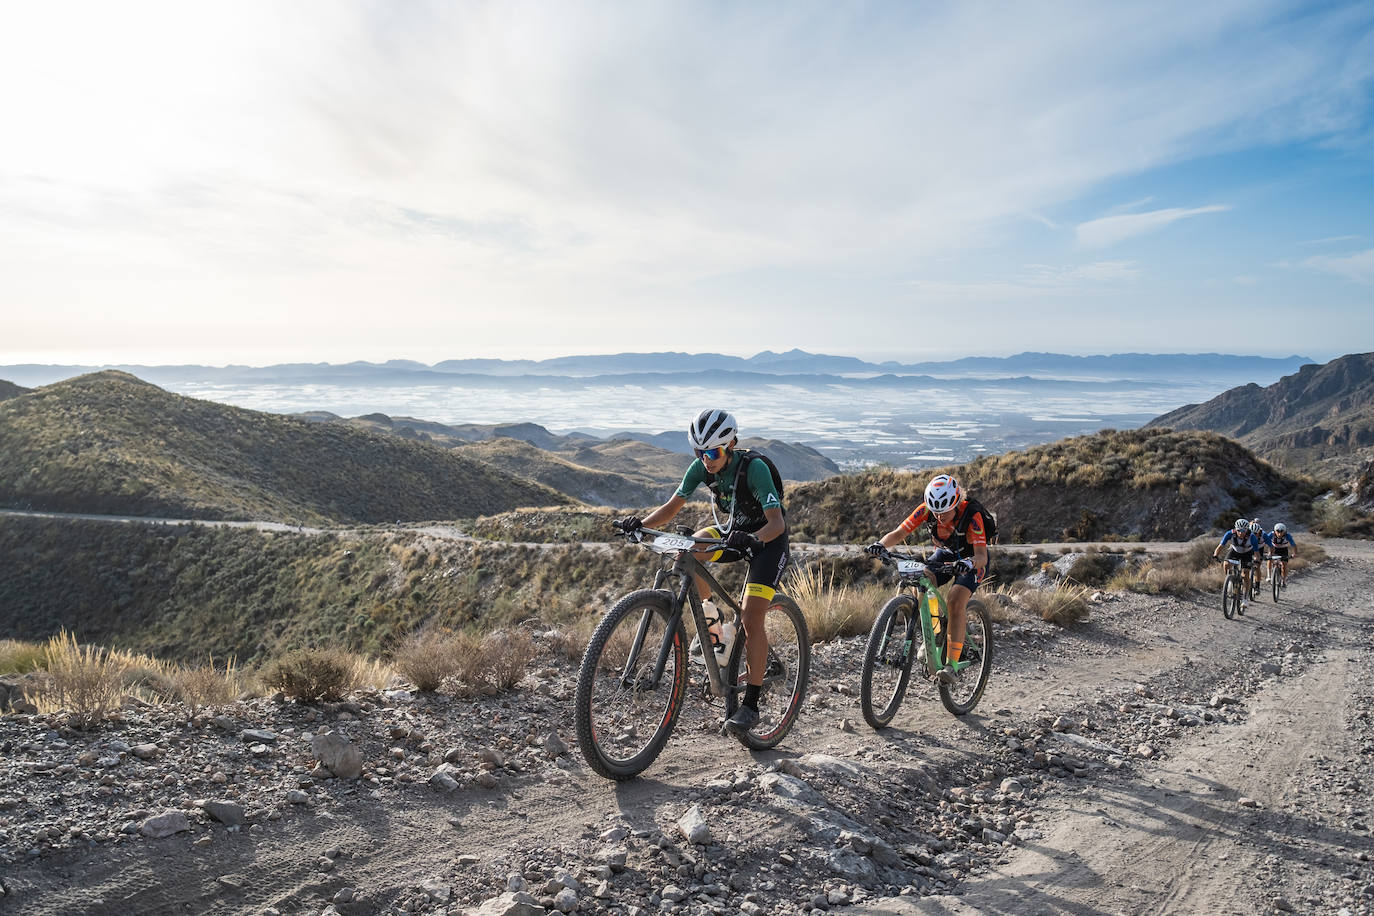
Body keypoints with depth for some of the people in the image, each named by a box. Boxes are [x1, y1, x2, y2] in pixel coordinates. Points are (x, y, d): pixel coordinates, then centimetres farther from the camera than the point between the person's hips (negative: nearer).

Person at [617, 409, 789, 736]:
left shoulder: (755, 468, -30)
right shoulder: (701, 467, -14)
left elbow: (777, 522, -34)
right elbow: (672, 507, -10)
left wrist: (753, 538, -54)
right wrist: (641, 523, -27)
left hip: (768, 539, -6)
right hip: (732, 528, 6)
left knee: (752, 617, -18)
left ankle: (750, 704, -9)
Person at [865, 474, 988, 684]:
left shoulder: (972, 515, -33)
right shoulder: (927, 510, -23)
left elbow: (982, 556, -39)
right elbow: (899, 533, -23)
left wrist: (970, 562, -61)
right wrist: (881, 544, -43)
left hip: (971, 559, -4)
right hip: (945, 553, 4)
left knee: (956, 600, -27)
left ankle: (952, 663, -23)